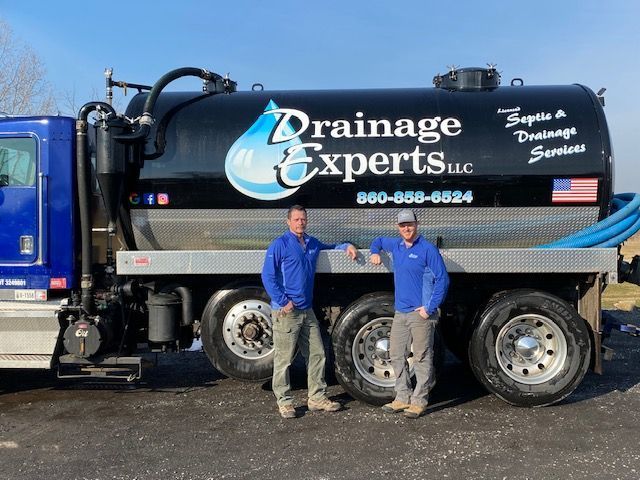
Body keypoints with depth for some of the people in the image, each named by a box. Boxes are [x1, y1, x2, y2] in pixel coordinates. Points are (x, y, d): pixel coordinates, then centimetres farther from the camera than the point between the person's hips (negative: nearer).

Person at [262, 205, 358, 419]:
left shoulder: (312, 243, 13)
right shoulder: (279, 245, -7)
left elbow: (329, 247, 35)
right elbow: (267, 276, -11)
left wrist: (347, 246, 14)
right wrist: (283, 302, -15)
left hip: (307, 311, 7)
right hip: (286, 312, -7)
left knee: (317, 354, 10)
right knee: (283, 359, -1)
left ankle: (317, 397, 21)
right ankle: (284, 402, 11)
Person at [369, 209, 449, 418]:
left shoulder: (428, 249, -9)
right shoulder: (396, 245, 12)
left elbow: (442, 279, -11)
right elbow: (379, 240, 34)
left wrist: (430, 308, -16)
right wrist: (375, 252, 12)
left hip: (421, 314, -7)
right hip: (400, 312, 7)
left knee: (422, 358, -1)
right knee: (397, 355, 11)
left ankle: (419, 401, 7)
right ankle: (402, 398, 21)